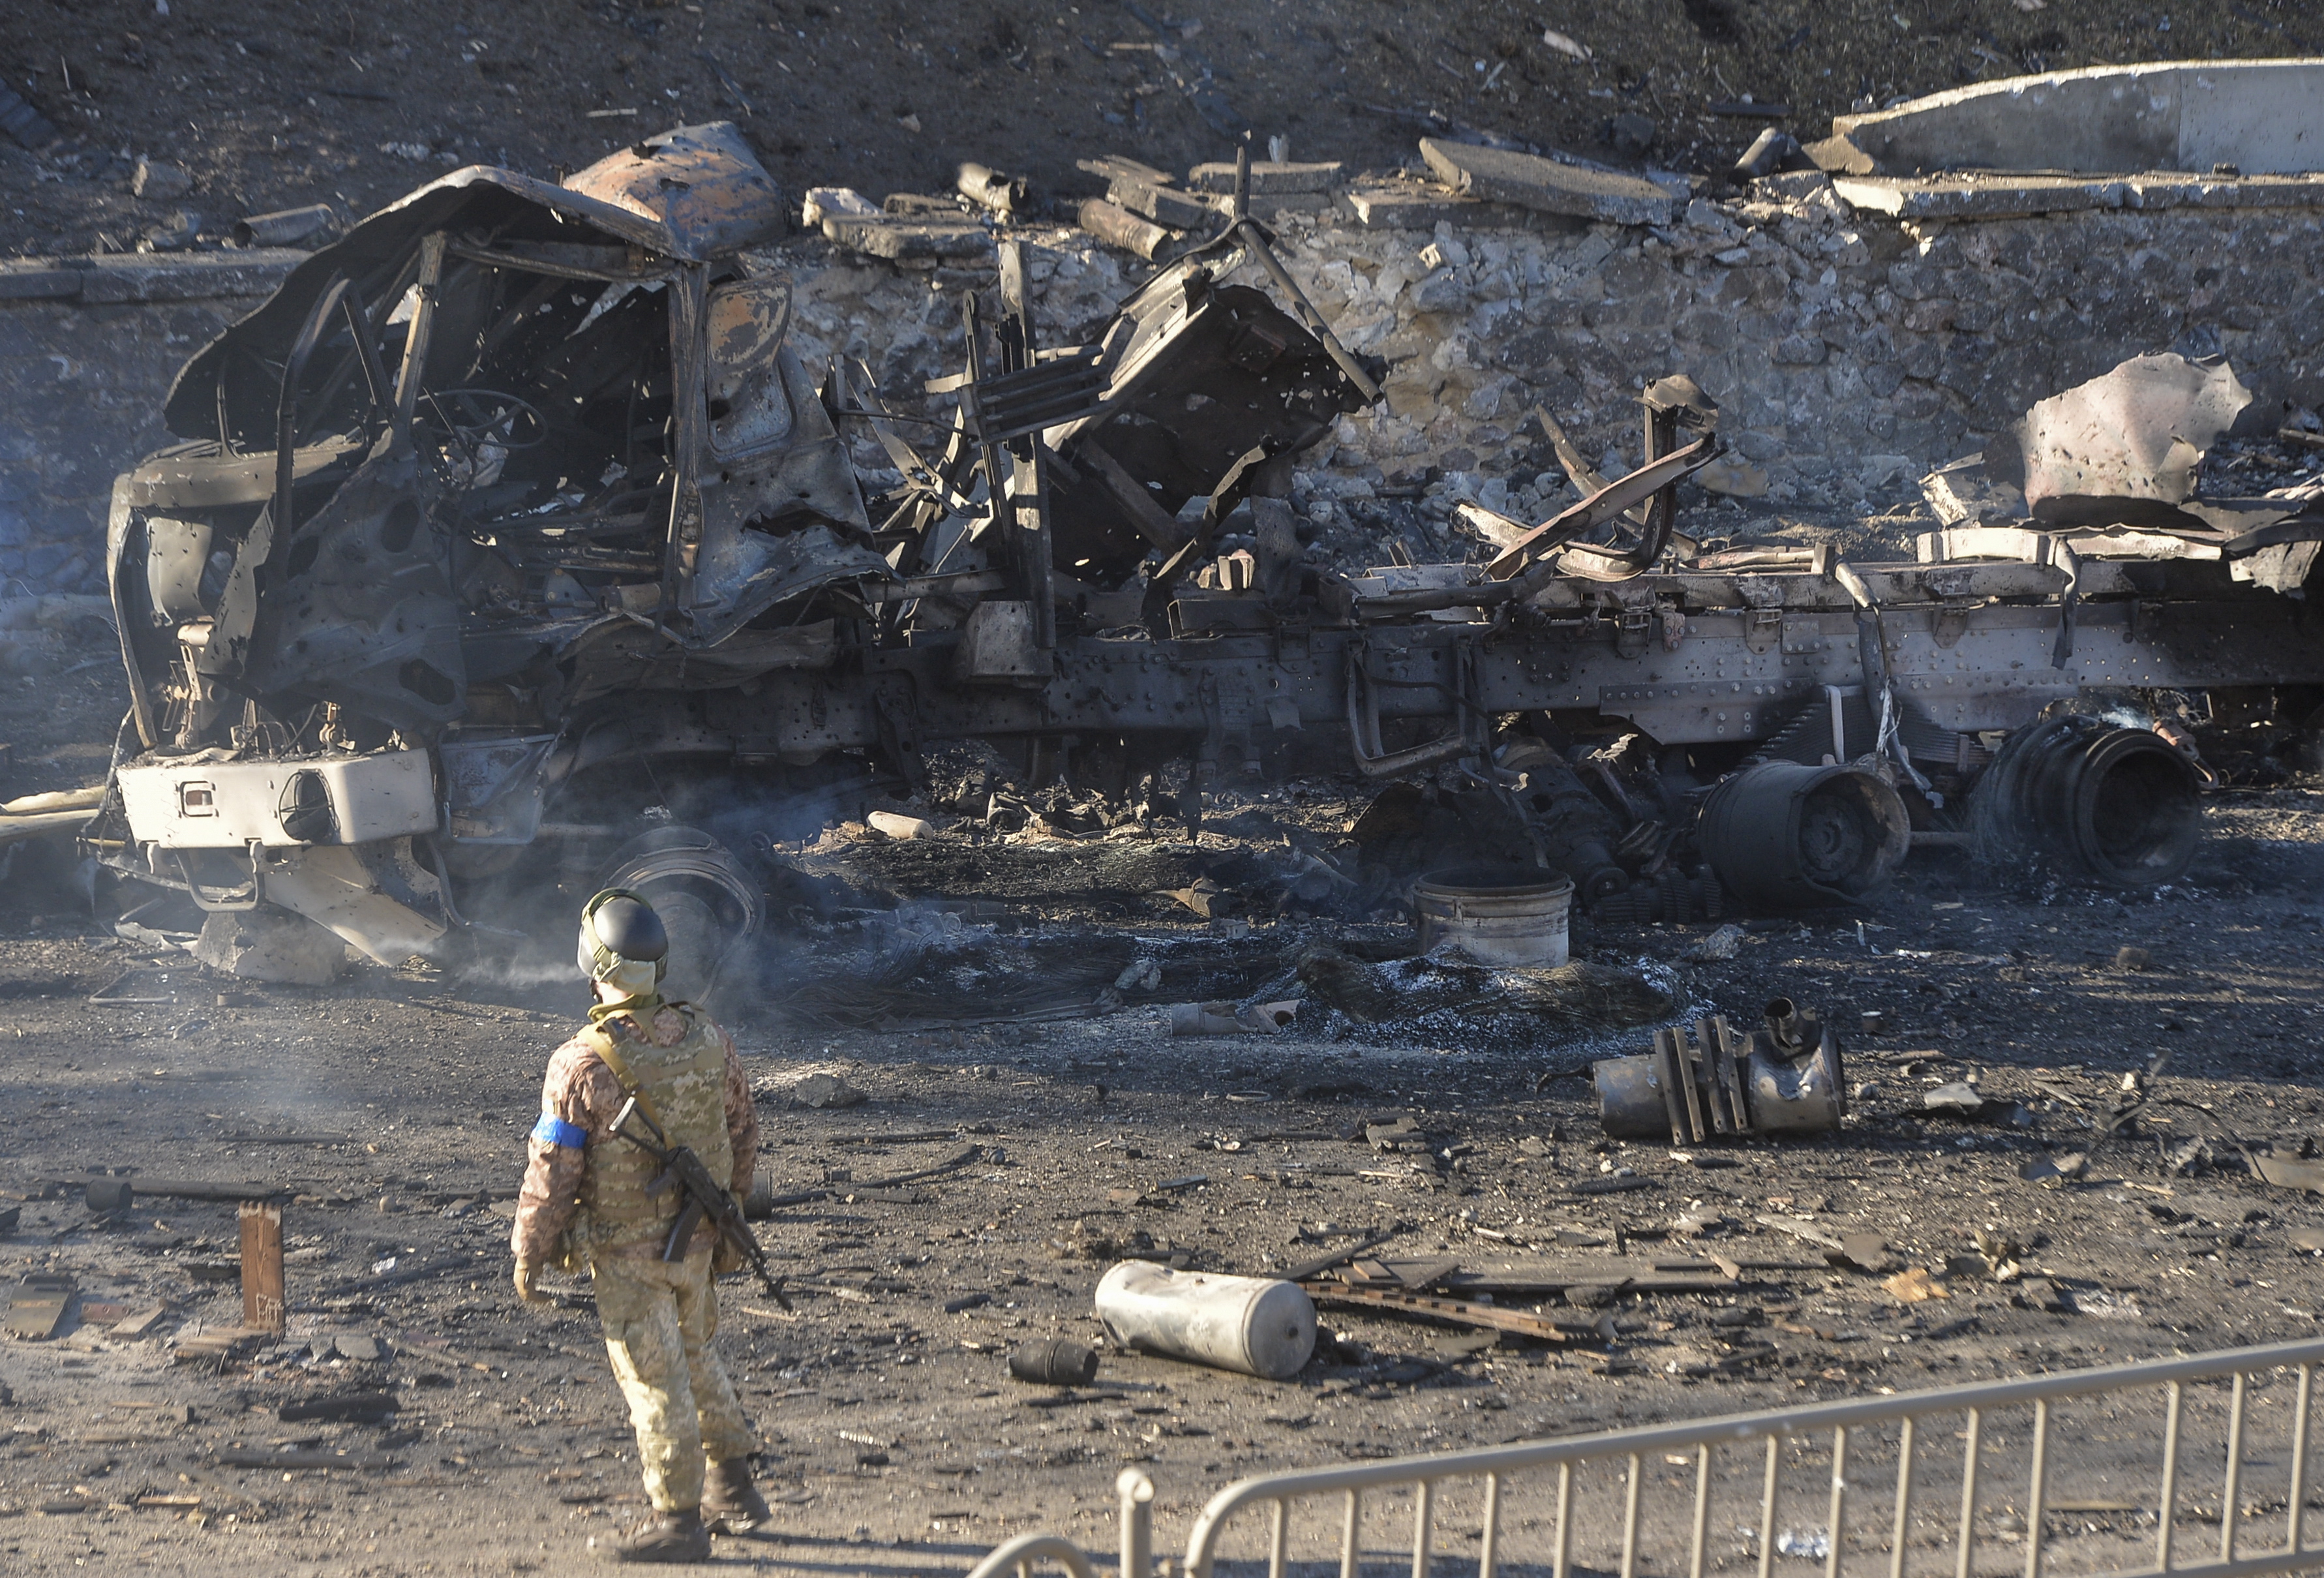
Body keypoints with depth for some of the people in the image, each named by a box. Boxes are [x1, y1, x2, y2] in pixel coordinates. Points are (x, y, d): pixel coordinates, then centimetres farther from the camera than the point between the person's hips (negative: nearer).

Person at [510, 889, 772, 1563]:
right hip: (697, 1241, 5)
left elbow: (552, 1172, -16)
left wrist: (529, 1255, -4)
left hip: (626, 1253, -5)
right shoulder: (707, 1040, -6)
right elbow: (743, 1134, 7)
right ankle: (734, 1487, 32)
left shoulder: (582, 1064, -22)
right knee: (696, 1357, 24)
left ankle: (679, 1519, 14)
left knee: (654, 1380, 5)